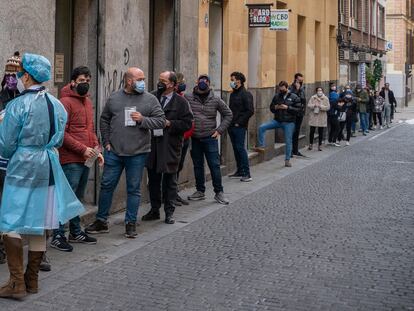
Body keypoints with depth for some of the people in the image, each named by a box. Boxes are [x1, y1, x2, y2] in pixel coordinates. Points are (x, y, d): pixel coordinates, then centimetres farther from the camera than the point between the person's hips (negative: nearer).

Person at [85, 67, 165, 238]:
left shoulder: (150, 99, 1)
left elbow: (161, 121, -2)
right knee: (106, 185, 7)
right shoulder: (114, 98, 5)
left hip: (138, 153, -1)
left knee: (134, 189, 6)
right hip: (113, 152, 1)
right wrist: (106, 142, 5)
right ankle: (101, 221, 19)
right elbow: (104, 120, 13)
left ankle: (131, 223, 17)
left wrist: (143, 120, -16)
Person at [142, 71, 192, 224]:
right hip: (153, 145, 3)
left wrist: (169, 123, -15)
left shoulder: (181, 102, -3)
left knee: (169, 181, 5)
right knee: (153, 180, 11)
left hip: (170, 147, -3)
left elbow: (187, 123, -7)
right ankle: (154, 210, 23)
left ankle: (169, 212, 14)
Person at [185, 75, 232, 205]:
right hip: (194, 139, 1)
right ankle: (200, 191, 23)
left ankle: (219, 192, 8)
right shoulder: (188, 98, -3)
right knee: (197, 166, 12)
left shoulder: (216, 100, 0)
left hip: (210, 138, -1)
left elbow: (228, 114, 9)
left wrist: (220, 130, 1)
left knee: (215, 165, -1)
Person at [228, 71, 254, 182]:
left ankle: (246, 174, -6)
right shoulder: (233, 94, 15)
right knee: (236, 149, 11)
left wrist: (239, 122, -14)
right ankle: (239, 172, 19)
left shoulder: (246, 94, -10)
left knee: (240, 148, -9)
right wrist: (229, 121, 10)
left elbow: (250, 111, -15)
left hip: (240, 127, -8)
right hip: (231, 126, 8)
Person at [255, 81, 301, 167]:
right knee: (262, 127, -15)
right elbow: (271, 108, 17)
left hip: (289, 122, -3)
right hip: (277, 120, 3)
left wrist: (287, 108, -18)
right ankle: (261, 146, -8)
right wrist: (275, 107, -7)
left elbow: (299, 110, -9)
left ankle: (287, 160, 16)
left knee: (288, 141, 3)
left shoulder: (294, 97, -4)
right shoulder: (277, 96, 7)